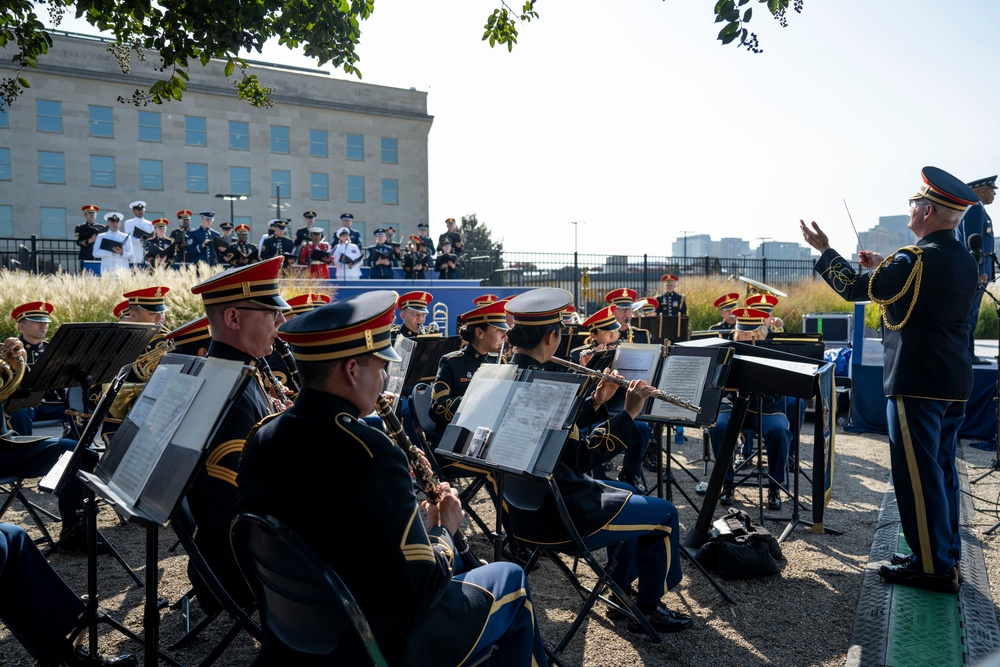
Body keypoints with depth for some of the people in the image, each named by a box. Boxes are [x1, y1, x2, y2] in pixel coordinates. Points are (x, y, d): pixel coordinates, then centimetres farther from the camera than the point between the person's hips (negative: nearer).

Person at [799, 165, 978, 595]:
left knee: (918, 474, -1)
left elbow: (855, 288, -8)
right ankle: (947, 555, 27)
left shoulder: (914, 260, -17)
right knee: (941, 468, 17)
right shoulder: (966, 262, 10)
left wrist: (824, 250, 4)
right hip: (955, 383, 9)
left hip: (916, 383, -9)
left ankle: (932, 567, 7)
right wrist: (885, 268, 20)